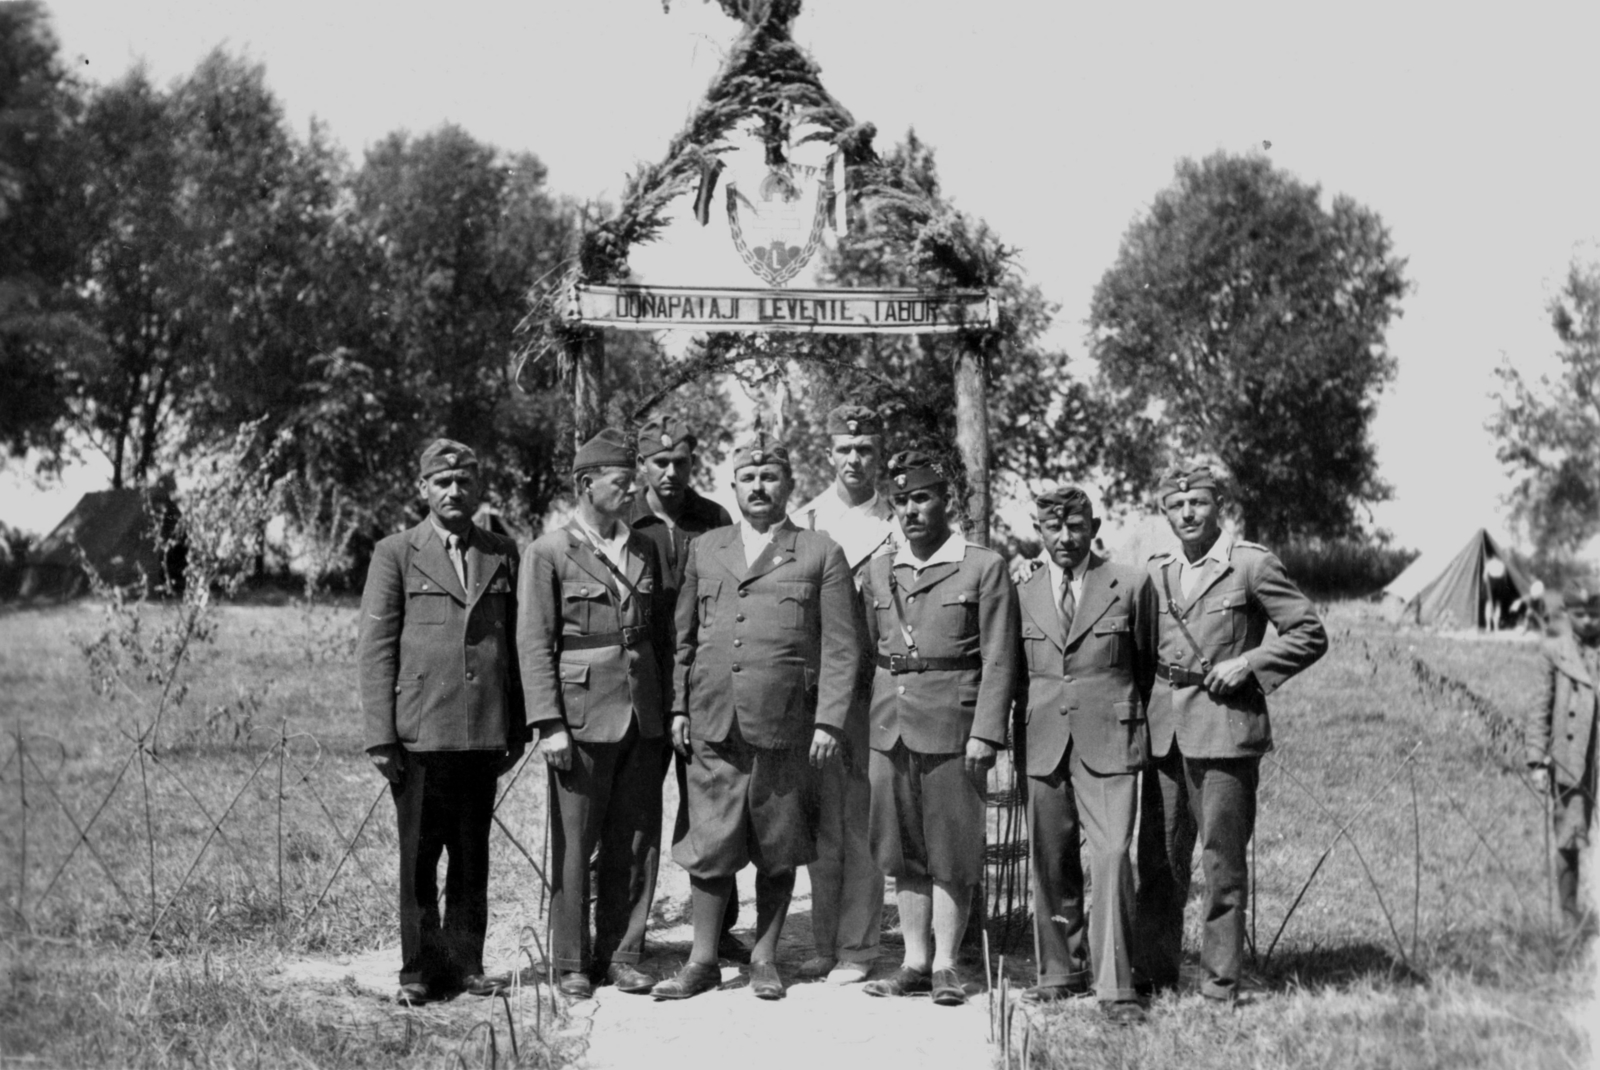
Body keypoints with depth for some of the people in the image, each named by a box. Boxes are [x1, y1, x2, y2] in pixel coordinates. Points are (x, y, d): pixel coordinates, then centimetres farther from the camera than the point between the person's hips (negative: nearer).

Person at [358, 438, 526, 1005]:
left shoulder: (503, 554, 12)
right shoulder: (396, 554, 3)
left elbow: (517, 642, 13)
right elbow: (375, 650, 0)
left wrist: (518, 727, 8)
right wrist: (381, 737, -6)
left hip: (485, 734, 3)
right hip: (419, 732, -3)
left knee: (473, 857, 8)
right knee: (418, 857, 2)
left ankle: (465, 962, 17)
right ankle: (421, 969, 11)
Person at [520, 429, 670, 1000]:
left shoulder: (645, 550, 12)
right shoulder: (548, 552, -3)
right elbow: (534, 644, -5)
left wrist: (669, 708, 10)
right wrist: (549, 724, -11)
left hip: (644, 717, 5)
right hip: (583, 717, -5)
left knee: (636, 842, 6)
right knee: (575, 845, 2)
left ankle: (621, 955, 17)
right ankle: (572, 964, 12)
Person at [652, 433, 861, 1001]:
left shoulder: (821, 554, 5)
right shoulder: (703, 549, 14)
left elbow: (840, 649, 1)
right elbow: (684, 638, 17)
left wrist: (829, 721, -6)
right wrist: (679, 707, 8)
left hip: (786, 724, -2)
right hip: (713, 722, 2)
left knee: (777, 849, 6)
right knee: (708, 846, 0)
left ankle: (765, 959, 18)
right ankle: (702, 961, 10)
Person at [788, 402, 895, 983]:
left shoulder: (899, 527, 3)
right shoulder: (801, 522, 9)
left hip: (876, 690, -2)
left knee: (862, 825, 0)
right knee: (822, 826, 7)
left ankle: (856, 949, 7)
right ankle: (825, 945, 15)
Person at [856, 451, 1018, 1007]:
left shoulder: (985, 568, -2)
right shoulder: (878, 571, 13)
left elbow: (999, 660, -6)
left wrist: (985, 733, -13)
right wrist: (861, 725, 8)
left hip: (952, 726, -5)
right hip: (889, 726, 5)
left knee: (951, 854, 1)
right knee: (903, 851, 9)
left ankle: (944, 964, 9)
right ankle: (915, 961, 17)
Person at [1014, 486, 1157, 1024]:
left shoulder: (1132, 585, 3)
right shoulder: (1022, 594, 10)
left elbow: (1150, 663, 11)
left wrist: (1127, 718, 11)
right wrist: (1031, 715, 12)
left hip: (1109, 743, -3)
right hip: (1043, 746, 3)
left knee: (1111, 857, -12)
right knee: (1051, 865, 8)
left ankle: (1115, 986, -8)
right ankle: (1061, 972, 22)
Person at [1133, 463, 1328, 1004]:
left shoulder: (1252, 564, -2)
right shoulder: (1156, 571, 14)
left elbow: (1310, 635, -2)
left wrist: (1247, 663, -10)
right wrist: (1144, 700, 10)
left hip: (1224, 729, -5)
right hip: (1163, 730, 5)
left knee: (1222, 859, -2)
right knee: (1158, 858, 8)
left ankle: (1220, 981, 5)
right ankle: (1152, 971, 17)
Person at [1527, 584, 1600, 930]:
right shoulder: (1553, 651, 2)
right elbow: (1540, 707, 2)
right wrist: (1538, 761, -3)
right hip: (1569, 764, -1)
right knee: (1569, 842, 2)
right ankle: (1570, 913, 15)